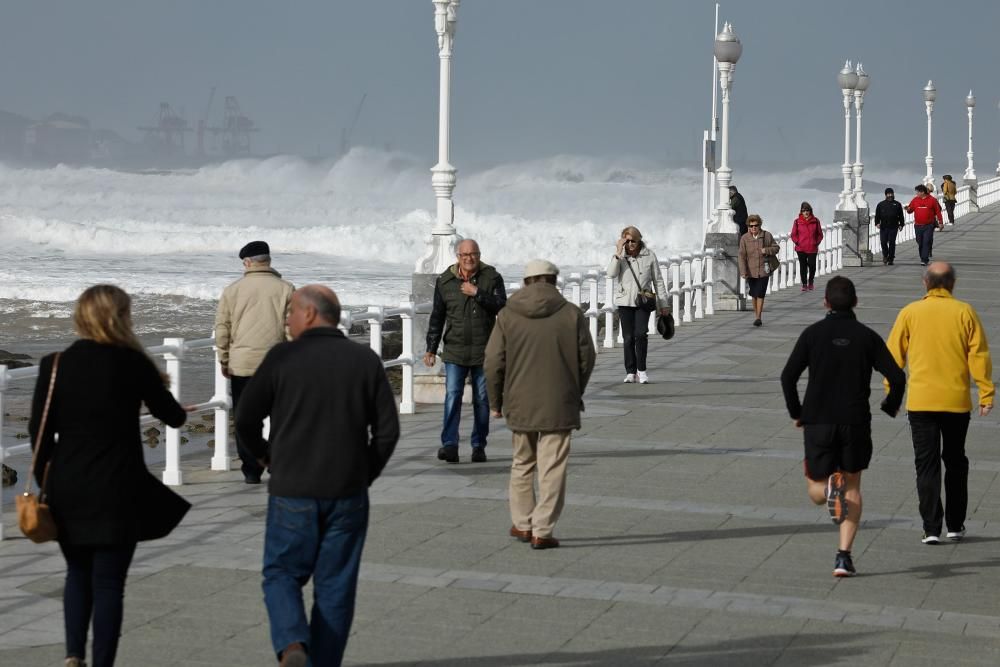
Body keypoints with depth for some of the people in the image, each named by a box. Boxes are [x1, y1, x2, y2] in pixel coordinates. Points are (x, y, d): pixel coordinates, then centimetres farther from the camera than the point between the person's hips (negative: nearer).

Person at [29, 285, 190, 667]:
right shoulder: (133, 364, -8)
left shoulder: (55, 364, -3)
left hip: (68, 490, 3)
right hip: (118, 493, -3)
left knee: (78, 574, 20)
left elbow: (39, 431, -1)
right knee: (108, 581, 5)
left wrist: (45, 484, 10)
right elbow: (172, 416, 5)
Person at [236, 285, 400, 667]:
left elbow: (245, 419, -2)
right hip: (348, 495, 2)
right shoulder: (366, 361, 1)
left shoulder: (282, 358, -7)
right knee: (335, 586, 11)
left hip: (293, 491, -2)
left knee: (282, 574, 10)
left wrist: (263, 454, 17)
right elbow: (388, 430, 0)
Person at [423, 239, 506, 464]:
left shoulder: (492, 277, 1)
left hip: (484, 351, 0)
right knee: (452, 396, -10)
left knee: (482, 399, 6)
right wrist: (431, 349, 9)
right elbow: (437, 317, 11)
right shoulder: (445, 281, 6)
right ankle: (449, 445, -13)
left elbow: (501, 306, -10)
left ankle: (479, 445, 14)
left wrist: (477, 293, -17)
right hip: (455, 351, 0)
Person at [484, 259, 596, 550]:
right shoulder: (571, 314, -2)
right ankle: (542, 531, 0)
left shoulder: (508, 316, -1)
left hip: (520, 404, 2)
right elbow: (586, 358, 2)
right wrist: (575, 393, 18)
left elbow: (494, 362, -3)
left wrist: (496, 401, 9)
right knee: (552, 469, 2)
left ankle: (522, 524, 25)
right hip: (559, 406, -2)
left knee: (523, 464, 18)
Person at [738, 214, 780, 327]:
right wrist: (743, 272, -14)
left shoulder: (767, 236, -2)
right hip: (751, 272, 2)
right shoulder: (744, 238, -4)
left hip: (763, 270, -1)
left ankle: (758, 317, -7)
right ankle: (756, 316, 26)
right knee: (754, 295, 12)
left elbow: (776, 248, 8)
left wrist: (766, 250, -14)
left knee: (760, 294, -10)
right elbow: (742, 256, -6)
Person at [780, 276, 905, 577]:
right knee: (853, 487, 14)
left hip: (818, 421, -1)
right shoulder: (867, 336, 2)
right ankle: (844, 556, 3)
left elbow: (788, 377, -5)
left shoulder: (813, 333, 1)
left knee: (816, 490, 12)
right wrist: (890, 406, 16)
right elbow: (897, 377, -4)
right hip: (856, 422, 1)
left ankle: (830, 488, -26)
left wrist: (796, 413, 9)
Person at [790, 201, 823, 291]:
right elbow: (793, 235, 6)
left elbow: (820, 234, 9)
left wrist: (816, 243, -1)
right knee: (803, 266, 5)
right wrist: (797, 242, -6)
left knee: (812, 266, 0)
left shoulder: (815, 221, 1)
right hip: (801, 249, 0)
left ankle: (810, 282, 22)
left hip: (812, 248, 0)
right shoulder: (797, 222, 0)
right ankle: (804, 284, 14)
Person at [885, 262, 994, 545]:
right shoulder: (965, 312, -2)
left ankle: (931, 529, -2)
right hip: (957, 401, 1)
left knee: (927, 465, 3)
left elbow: (894, 355, 1)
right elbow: (980, 355, -3)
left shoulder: (910, 313, -2)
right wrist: (986, 394, 2)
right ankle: (955, 525, 21)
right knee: (955, 462, 16)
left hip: (920, 402, -1)